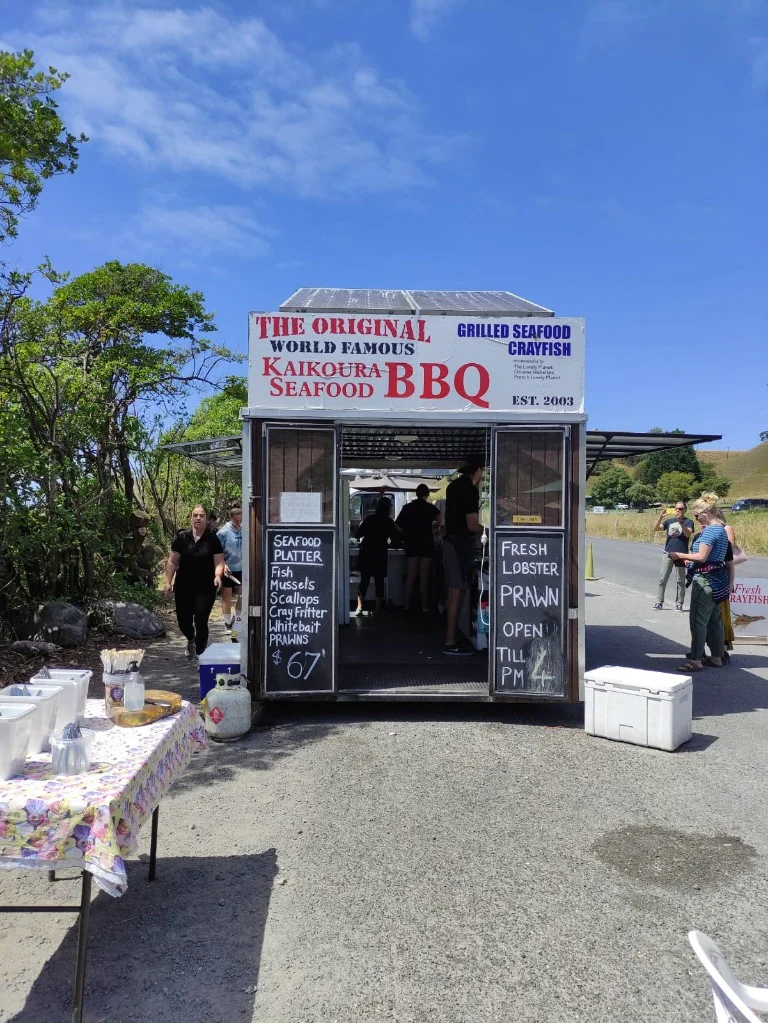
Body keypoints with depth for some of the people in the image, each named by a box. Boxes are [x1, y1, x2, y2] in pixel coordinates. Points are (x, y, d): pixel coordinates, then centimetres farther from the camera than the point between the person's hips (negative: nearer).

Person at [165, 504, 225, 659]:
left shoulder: (213, 539, -1)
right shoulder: (182, 537, 1)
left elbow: (219, 562, -4)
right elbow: (172, 562, 3)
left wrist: (217, 575, -23)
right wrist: (168, 582, -3)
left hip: (205, 588, -2)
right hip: (183, 587, 2)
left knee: (201, 621, -7)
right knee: (183, 620, 9)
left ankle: (200, 652, 9)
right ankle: (191, 640, 43)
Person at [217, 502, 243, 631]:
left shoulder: (244, 530, -1)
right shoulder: (223, 532, -13)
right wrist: (223, 565, -21)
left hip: (241, 569, 4)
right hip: (227, 570, -4)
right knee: (227, 597, 6)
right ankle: (227, 623, 18)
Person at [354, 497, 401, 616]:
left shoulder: (368, 519, 2)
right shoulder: (389, 521, -4)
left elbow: (358, 535, 4)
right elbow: (395, 537, 4)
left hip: (366, 553, 2)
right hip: (380, 554, -2)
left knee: (364, 580, 6)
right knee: (379, 581, 6)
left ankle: (359, 607, -2)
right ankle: (378, 609, 7)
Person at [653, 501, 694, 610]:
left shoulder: (688, 521, 1)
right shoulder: (669, 521, 9)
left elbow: (688, 534, -17)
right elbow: (655, 529, -1)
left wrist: (680, 521, -26)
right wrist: (660, 517, -15)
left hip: (681, 554, -2)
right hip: (667, 553, 2)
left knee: (680, 581, 5)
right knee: (662, 579, 0)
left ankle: (679, 603, 12)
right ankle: (659, 602, 5)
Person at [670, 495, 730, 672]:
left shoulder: (710, 530, -17)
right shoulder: (721, 529, 15)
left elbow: (702, 557, -21)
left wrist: (680, 555, -10)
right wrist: (690, 560, 13)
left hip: (706, 579, -10)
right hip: (718, 579, 10)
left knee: (698, 620, -6)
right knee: (714, 620, 16)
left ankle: (695, 660, -3)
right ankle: (716, 657, 24)